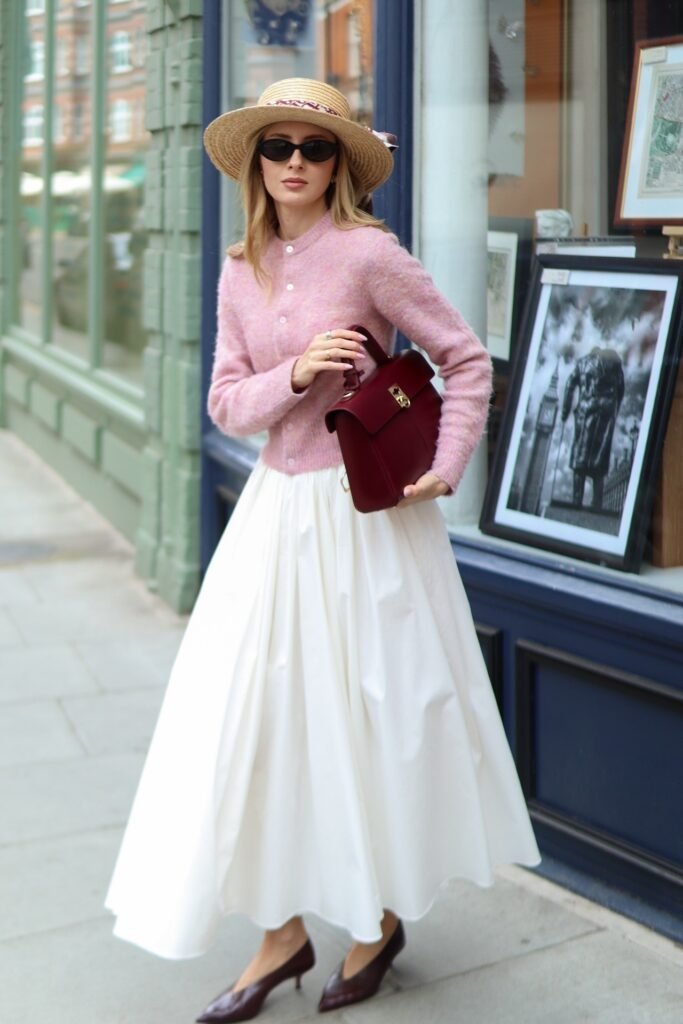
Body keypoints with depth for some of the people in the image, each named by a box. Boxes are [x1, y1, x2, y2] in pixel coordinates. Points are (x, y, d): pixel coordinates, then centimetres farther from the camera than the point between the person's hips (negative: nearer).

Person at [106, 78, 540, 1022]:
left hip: (368, 513, -5)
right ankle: (283, 933, 19)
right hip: (277, 510, 5)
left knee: (372, 713, 6)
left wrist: (444, 468, -13)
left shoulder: (368, 254, -10)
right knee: (258, 715, 4)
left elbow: (467, 359, -6)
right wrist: (295, 375, -13)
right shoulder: (240, 272, 7)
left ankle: (384, 915, 27)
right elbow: (226, 404, 5)